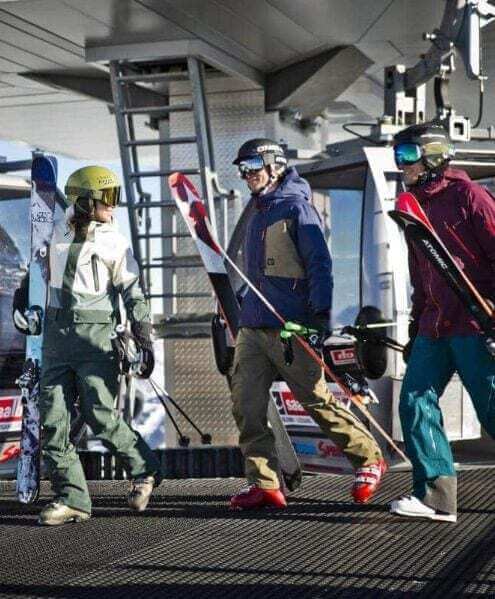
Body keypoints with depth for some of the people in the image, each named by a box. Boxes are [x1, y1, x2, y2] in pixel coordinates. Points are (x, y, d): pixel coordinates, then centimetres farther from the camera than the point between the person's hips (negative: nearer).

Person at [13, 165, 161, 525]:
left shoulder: (114, 242, 0)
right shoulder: (56, 232, 8)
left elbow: (133, 294, 1)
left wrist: (145, 341, -4)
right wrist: (21, 301, 21)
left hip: (95, 335, -4)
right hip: (56, 333, 4)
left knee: (100, 416, -7)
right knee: (54, 419, -2)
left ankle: (144, 469, 19)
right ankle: (71, 499, 4)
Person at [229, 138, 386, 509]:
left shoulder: (296, 208, -5)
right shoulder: (258, 216, 20)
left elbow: (320, 264, -12)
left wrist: (321, 315, -20)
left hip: (290, 328, -8)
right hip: (252, 325, 8)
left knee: (318, 401, -1)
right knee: (246, 405, -3)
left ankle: (369, 460, 17)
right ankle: (264, 485, 0)